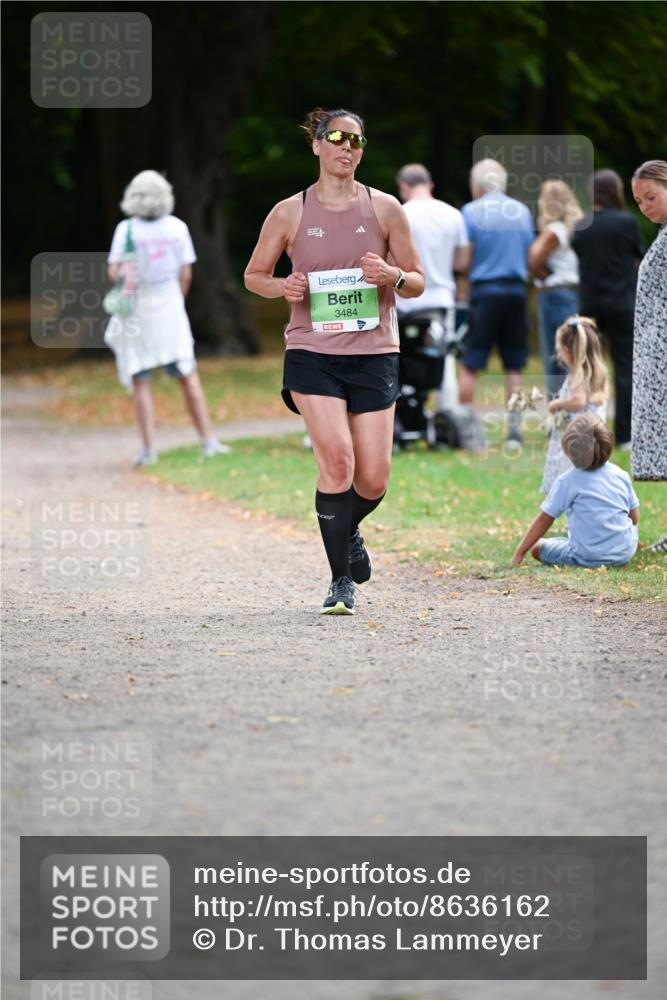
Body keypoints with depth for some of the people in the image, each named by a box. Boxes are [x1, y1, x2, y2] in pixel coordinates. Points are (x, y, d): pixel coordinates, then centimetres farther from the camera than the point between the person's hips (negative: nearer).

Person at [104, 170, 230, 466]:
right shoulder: (177, 228, -4)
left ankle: (148, 448, -4)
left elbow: (114, 272, -14)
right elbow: (186, 274, -1)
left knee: (140, 382, 3)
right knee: (188, 377, 8)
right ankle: (208, 440, 5)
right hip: (169, 308, 2)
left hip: (136, 310, -2)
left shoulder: (127, 229, -12)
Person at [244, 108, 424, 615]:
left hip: (374, 353, 2)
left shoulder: (384, 208, 5)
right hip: (312, 352, -1)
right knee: (337, 460, -18)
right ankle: (342, 581, -7)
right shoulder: (289, 213, 3)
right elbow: (254, 274, 13)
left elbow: (418, 282, 10)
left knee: (374, 479, -2)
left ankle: (347, 529, 34)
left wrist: (393, 277, -13)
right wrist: (283, 287, -8)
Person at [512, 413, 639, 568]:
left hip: (589, 558, -4)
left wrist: (519, 553, 0)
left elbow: (544, 519, -7)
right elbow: (635, 518, 7)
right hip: (625, 554, 4)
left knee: (537, 547, 14)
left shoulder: (567, 481, -10)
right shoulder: (621, 475, 1)